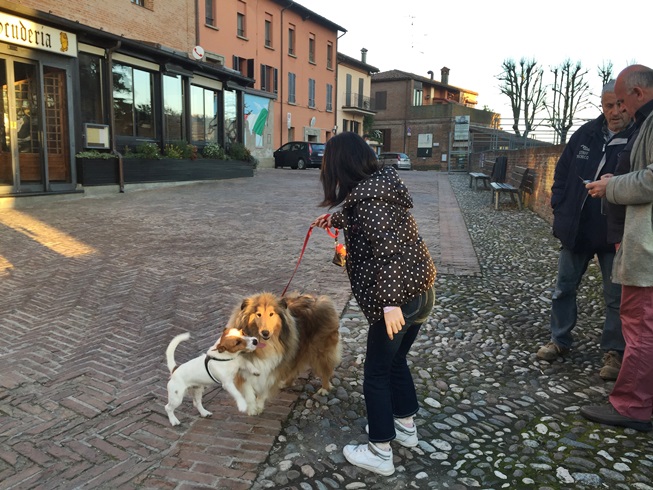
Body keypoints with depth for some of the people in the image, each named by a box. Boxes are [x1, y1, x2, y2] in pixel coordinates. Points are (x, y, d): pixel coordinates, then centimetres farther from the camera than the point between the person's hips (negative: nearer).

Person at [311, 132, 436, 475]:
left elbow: (387, 248, -27)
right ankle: (405, 427, 43)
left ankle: (380, 453, 22)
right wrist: (335, 219, 43)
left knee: (376, 373, 7)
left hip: (398, 296, -10)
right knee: (396, 360, 26)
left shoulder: (367, 194, -19)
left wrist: (390, 302, -28)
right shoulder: (382, 180, 10)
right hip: (420, 289, 10)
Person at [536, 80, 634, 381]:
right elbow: (561, 174, 9)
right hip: (575, 230, 4)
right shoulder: (586, 134, 3)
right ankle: (560, 340, 30)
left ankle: (614, 352, 23)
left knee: (616, 297, 7)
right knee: (564, 289, 13)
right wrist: (560, 212, 4)